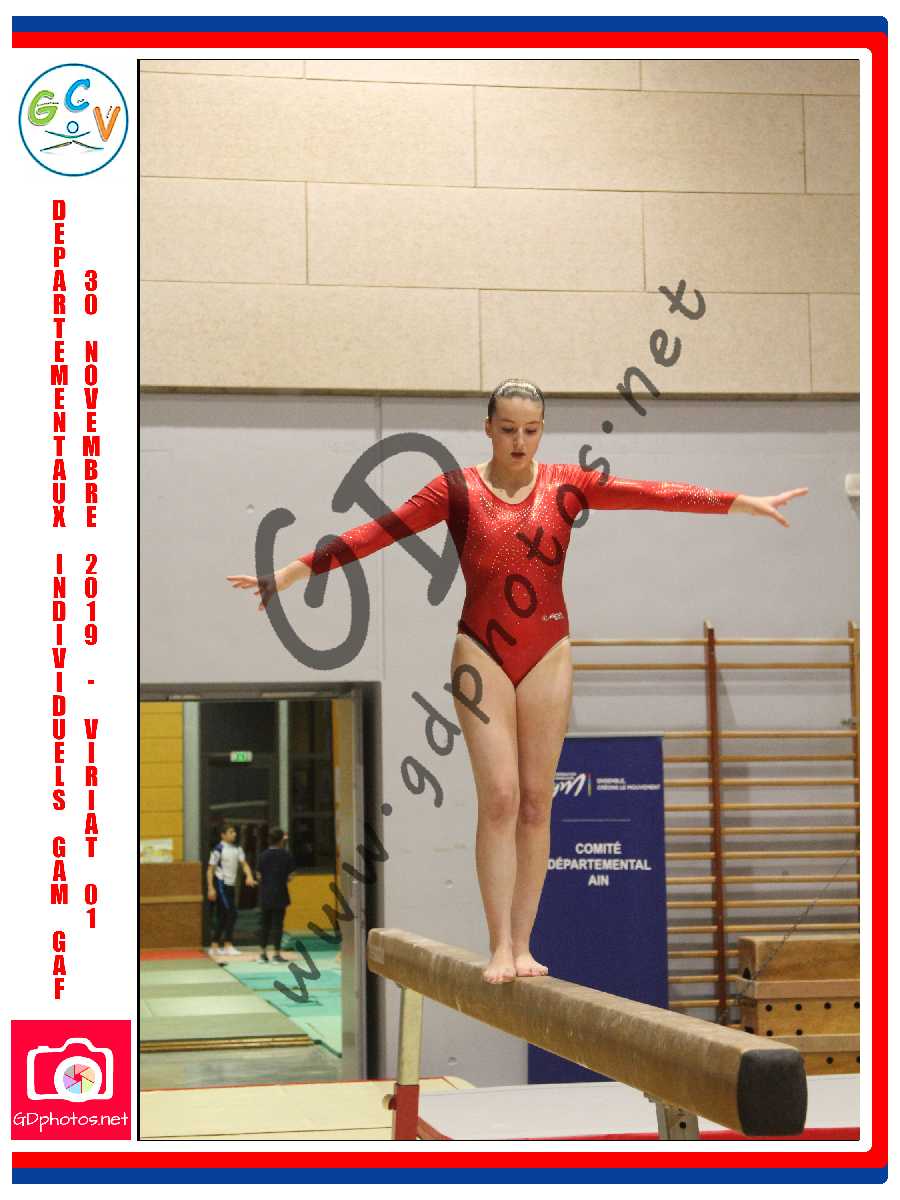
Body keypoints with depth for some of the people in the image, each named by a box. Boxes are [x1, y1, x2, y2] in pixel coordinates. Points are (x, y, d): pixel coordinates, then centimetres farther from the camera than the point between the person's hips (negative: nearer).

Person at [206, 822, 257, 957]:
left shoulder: (237, 849, 10)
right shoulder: (218, 849, -10)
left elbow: (244, 864, 2)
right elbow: (210, 869, -10)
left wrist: (249, 876, -19)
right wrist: (211, 888, -16)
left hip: (230, 885, 8)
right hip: (221, 884, -8)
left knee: (222, 916, 11)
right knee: (231, 913, -13)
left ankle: (214, 947, 17)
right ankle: (228, 945, -9)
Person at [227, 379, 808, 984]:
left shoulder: (567, 484, 3)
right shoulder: (458, 490, -1)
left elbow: (652, 493, -2)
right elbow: (378, 531, -6)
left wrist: (742, 502, -8)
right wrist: (291, 573, -11)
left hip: (547, 657, 2)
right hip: (483, 655, -2)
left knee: (536, 802, 3)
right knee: (499, 797, -8)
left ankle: (522, 945, 7)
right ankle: (499, 947, -6)